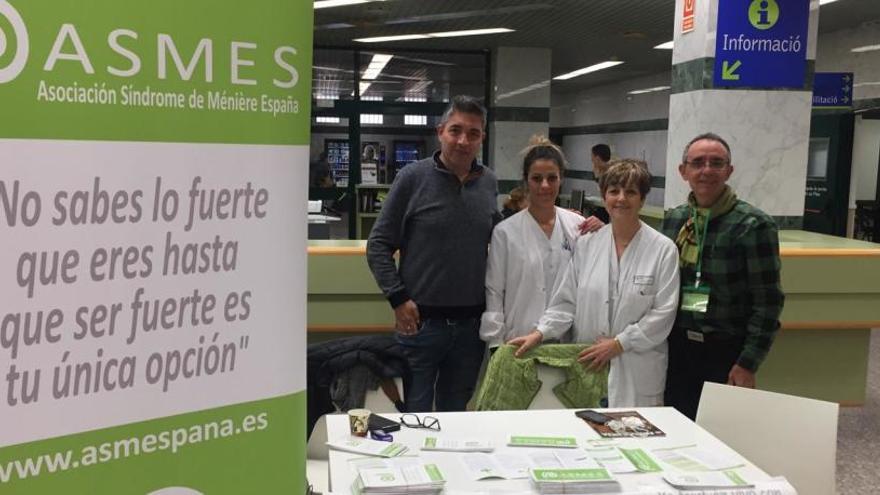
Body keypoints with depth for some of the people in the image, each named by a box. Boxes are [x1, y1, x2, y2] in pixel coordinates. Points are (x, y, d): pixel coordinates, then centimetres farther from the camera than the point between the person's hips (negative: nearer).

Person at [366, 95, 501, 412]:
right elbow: (379, 244, -4)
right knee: (414, 413, 7)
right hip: (421, 321, -3)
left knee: (456, 412, 17)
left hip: (472, 324, 4)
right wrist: (398, 298, -11)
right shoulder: (413, 177, -6)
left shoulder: (488, 182, 6)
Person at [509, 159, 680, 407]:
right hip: (586, 367, 2)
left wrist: (619, 343, -11)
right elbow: (567, 301, 8)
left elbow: (663, 312, -7)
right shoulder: (586, 244, 6)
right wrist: (540, 333, -5)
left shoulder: (663, 249, -3)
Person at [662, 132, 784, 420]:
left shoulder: (754, 225, -10)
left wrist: (748, 365, -13)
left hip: (725, 354, -4)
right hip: (675, 350, 4)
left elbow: (768, 303, -10)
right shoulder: (672, 220, 5)